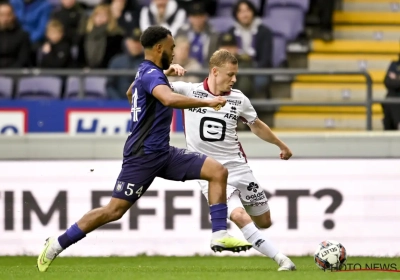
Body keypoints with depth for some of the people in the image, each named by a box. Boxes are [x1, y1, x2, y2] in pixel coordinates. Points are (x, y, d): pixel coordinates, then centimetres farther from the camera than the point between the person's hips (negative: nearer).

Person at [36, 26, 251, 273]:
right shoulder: (151, 75, -17)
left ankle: (220, 235, -8)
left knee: (218, 171, -3)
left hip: (163, 153, 10)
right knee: (115, 210, -7)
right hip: (143, 156, -9)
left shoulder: (146, 71, 13)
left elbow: (131, 93, 37)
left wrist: (166, 73, 31)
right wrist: (207, 102, -36)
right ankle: (57, 245, 6)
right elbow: (169, 99, -39)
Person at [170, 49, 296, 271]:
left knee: (264, 222, 8)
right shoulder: (189, 91, -6)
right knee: (240, 216, -25)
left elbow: (256, 125, 20)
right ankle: (281, 260, -22)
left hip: (238, 168, 4)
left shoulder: (238, 99, 2)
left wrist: (281, 145, 30)